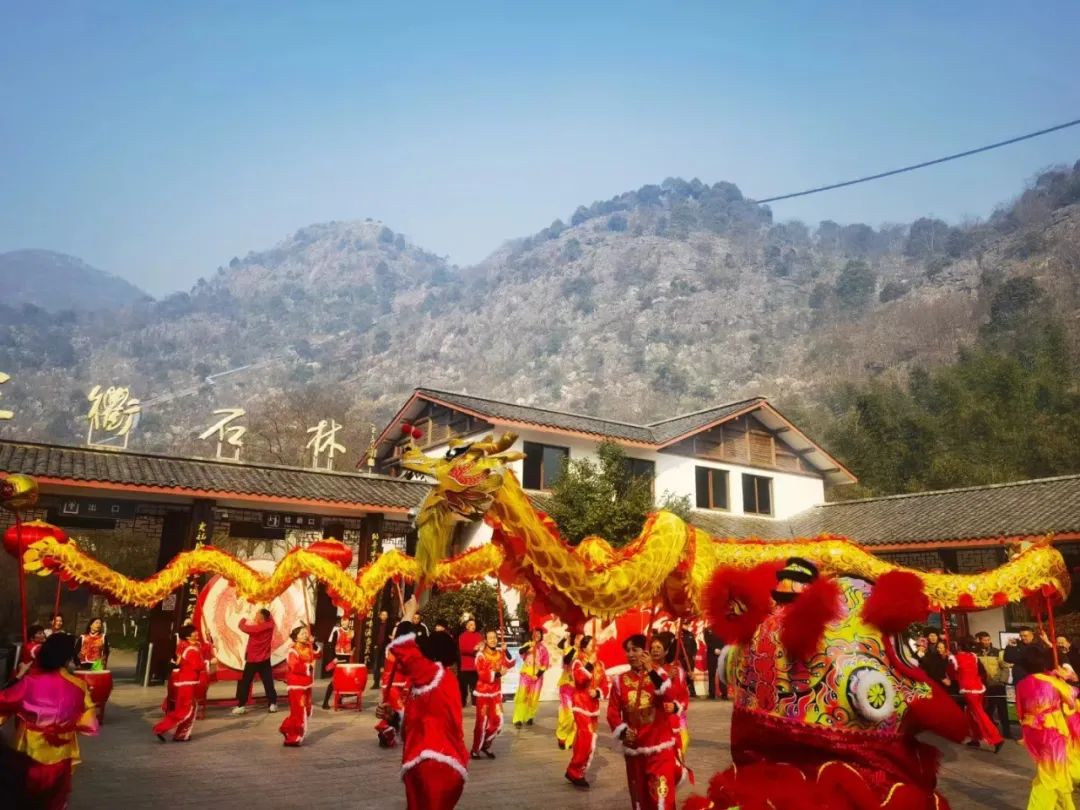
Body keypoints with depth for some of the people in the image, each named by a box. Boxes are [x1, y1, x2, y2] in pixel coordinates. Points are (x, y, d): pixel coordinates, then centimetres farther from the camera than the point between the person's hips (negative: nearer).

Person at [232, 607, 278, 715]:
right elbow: (270, 617, 16)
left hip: (252, 660, -4)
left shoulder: (255, 628, -20)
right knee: (268, 682, 7)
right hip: (265, 660, 4)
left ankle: (241, 706, 8)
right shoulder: (270, 625, -8)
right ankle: (272, 704, 3)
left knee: (244, 683, 8)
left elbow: (243, 627, -3)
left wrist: (243, 620, 16)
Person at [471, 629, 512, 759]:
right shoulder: (481, 655, -14)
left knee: (498, 721, 4)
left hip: (496, 692, 5)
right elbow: (482, 675, -21)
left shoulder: (500, 653, 2)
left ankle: (486, 745, 25)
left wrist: (506, 651, -21)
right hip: (483, 693, -5)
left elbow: (510, 664, -9)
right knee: (482, 723, 1)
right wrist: (497, 673, -29)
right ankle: (476, 750, 18)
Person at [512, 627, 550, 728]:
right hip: (526, 674, -1)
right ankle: (518, 719, -8)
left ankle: (529, 717, 21)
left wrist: (538, 675, -11)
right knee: (522, 696, -8)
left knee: (534, 698, 6)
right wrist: (529, 646, -36)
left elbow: (545, 665, 0)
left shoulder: (543, 649, 1)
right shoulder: (528, 645, 0)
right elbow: (520, 652, -21)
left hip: (537, 676, 1)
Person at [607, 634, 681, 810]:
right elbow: (613, 712, 1)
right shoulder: (620, 681, 1)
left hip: (660, 746, -2)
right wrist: (622, 731, -18)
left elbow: (671, 698, -21)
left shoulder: (659, 675, -2)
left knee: (662, 794, -7)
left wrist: (651, 670, -27)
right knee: (639, 795, 13)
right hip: (634, 748, 2)